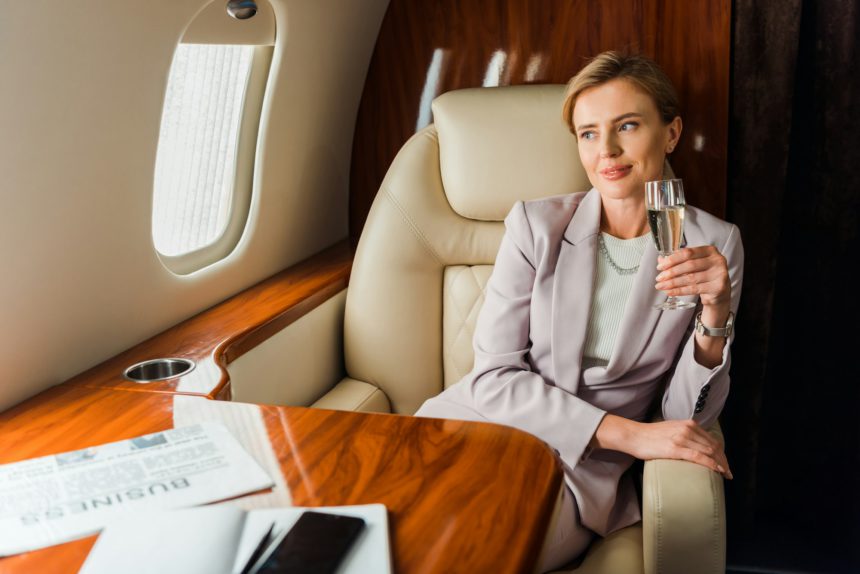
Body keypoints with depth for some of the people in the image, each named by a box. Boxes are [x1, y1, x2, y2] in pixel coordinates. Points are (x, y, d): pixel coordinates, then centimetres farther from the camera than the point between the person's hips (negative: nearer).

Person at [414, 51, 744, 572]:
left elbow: (687, 418, 1)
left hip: (582, 469, 0)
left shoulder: (715, 245, 1)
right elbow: (493, 376, -6)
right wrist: (628, 433, -14)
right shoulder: (536, 225, -1)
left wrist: (716, 313, -17)